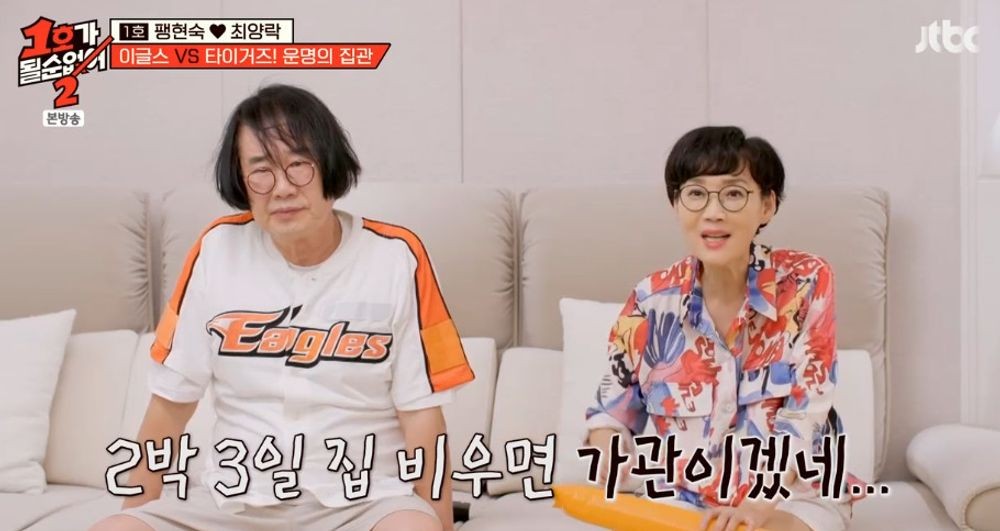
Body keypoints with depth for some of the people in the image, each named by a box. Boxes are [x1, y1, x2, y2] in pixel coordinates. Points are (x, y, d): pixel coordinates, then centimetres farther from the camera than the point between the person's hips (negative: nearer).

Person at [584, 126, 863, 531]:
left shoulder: (806, 282, -11)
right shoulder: (653, 301, -6)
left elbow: (803, 417, -13)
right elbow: (611, 410, 4)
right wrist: (607, 447, -19)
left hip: (795, 494, -1)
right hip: (685, 497, 2)